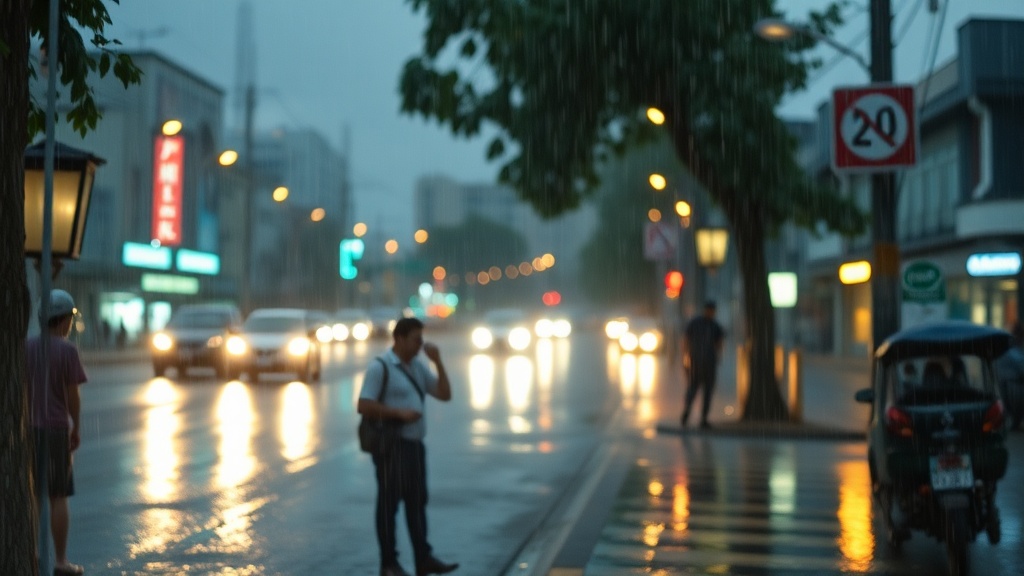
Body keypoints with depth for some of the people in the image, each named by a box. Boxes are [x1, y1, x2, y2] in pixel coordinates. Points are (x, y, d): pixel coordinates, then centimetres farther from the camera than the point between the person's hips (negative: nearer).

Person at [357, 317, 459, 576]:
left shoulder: (418, 366, 11)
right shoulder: (380, 367, -11)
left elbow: (445, 395, 6)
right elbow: (363, 406, -17)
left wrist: (437, 361, -3)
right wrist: (399, 413, -21)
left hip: (415, 444, 8)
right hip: (390, 445, -8)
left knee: (417, 501, 10)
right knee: (389, 502, 1)